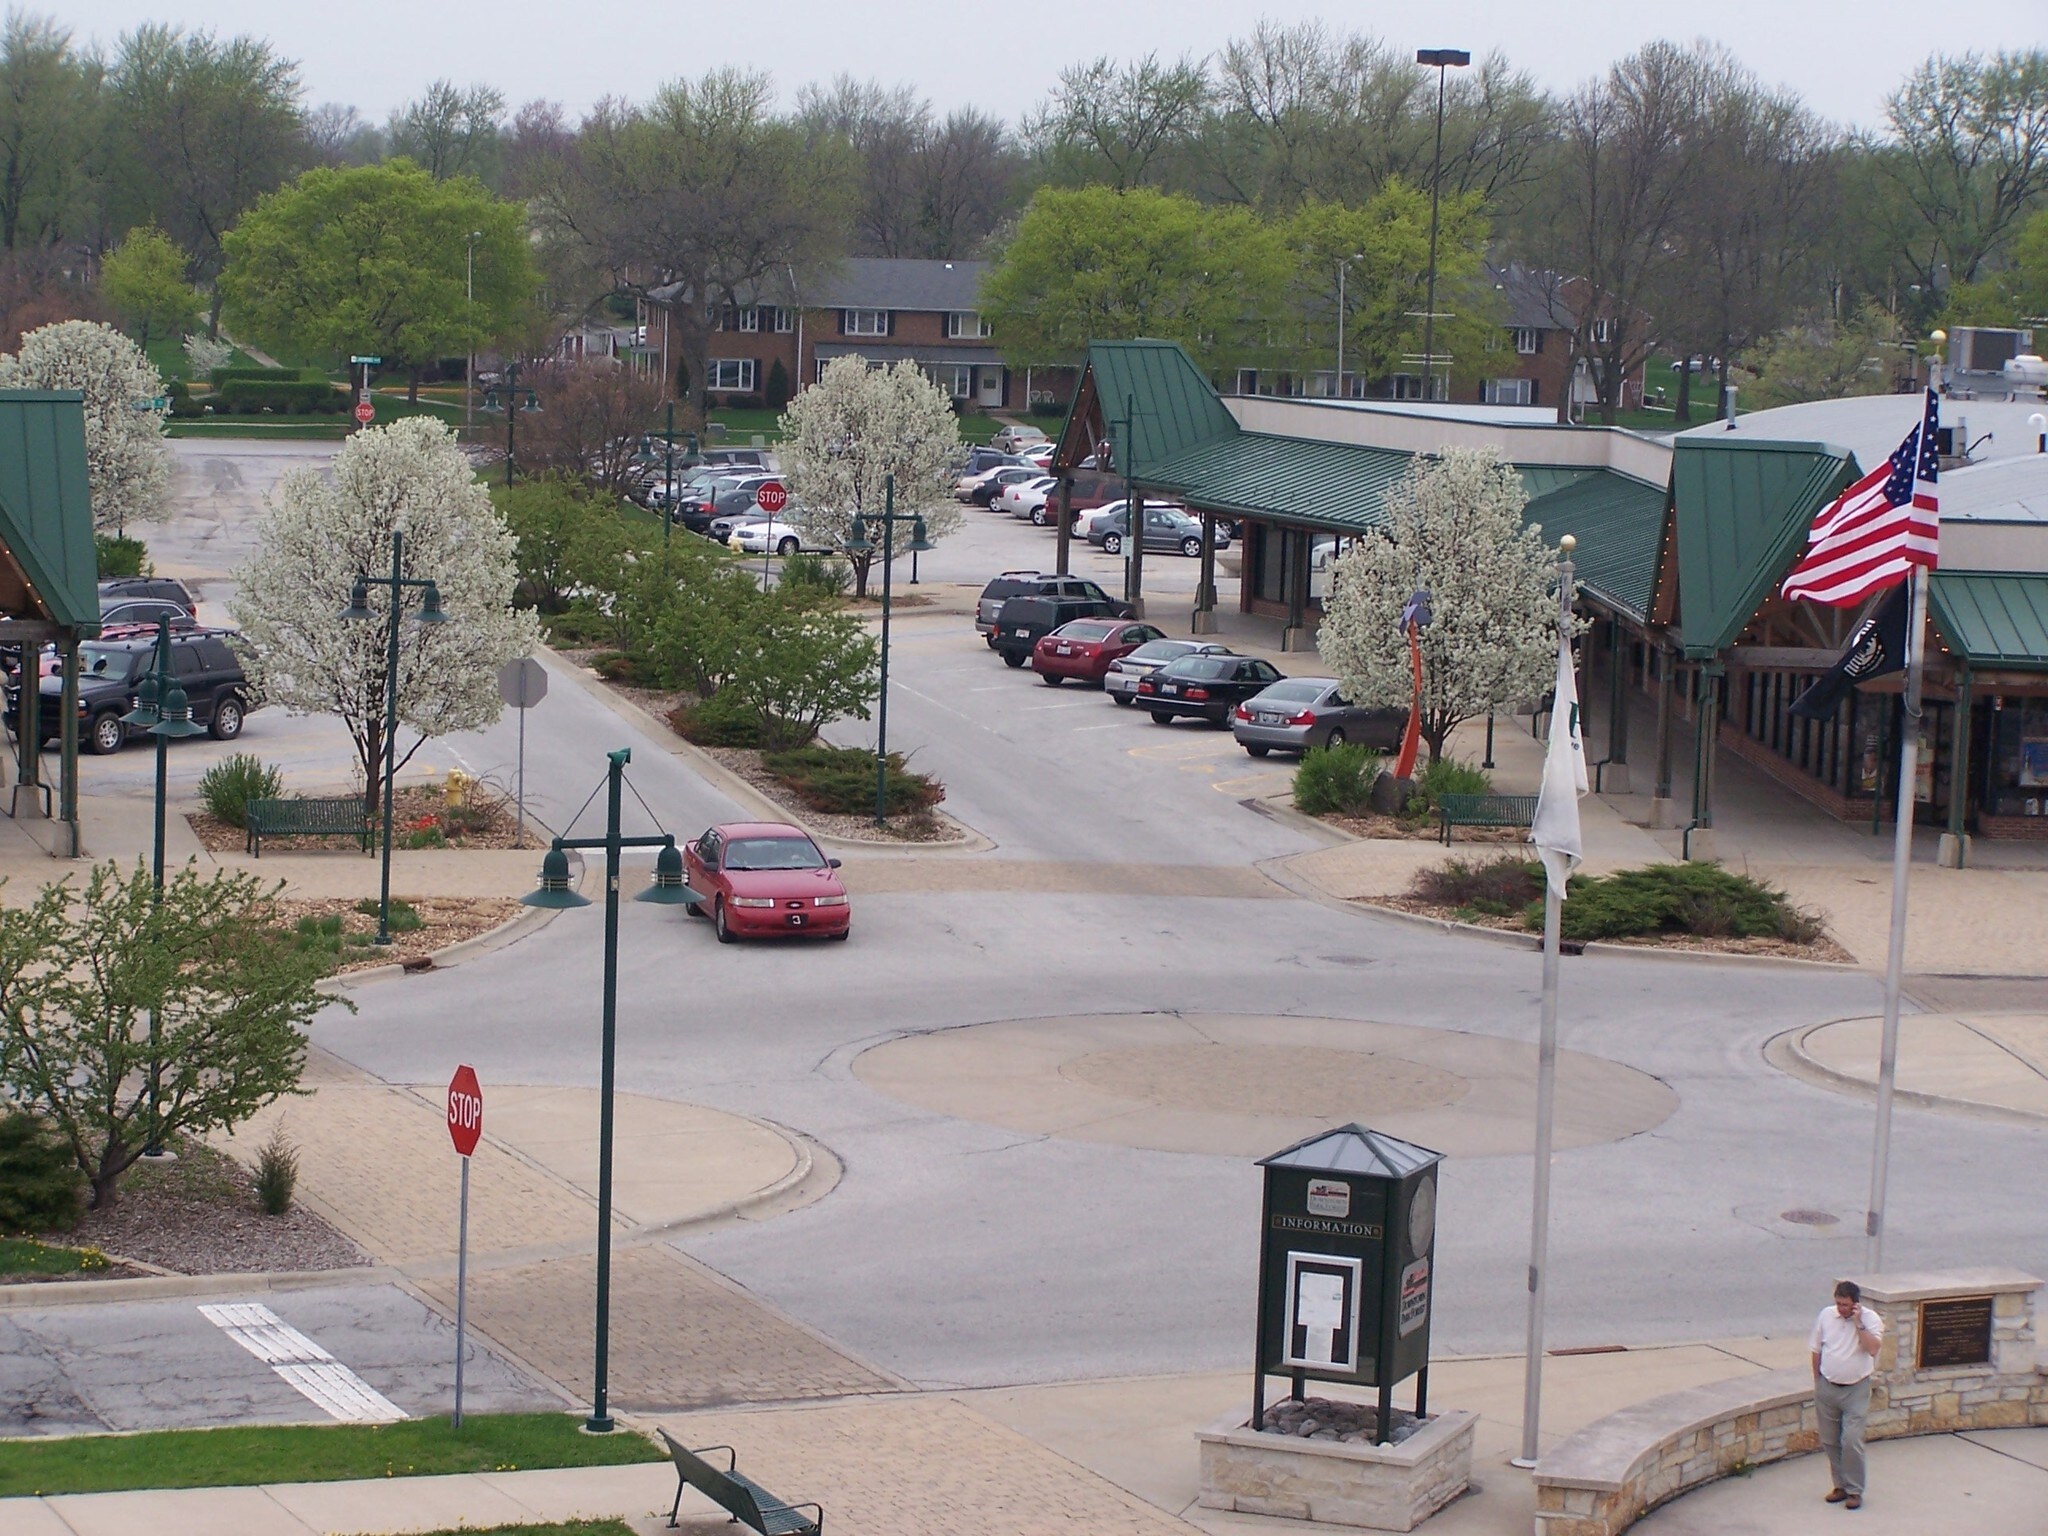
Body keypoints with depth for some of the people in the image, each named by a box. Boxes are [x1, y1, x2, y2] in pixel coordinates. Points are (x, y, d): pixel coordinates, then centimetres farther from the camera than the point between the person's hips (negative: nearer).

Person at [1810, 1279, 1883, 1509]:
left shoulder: (1870, 1319, -10)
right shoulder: (1826, 1315, 0)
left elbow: (1872, 1348, -25)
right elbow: (1816, 1351, 10)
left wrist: (1858, 1324, -25)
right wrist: (1817, 1382, 11)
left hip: (1856, 1389, -4)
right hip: (1827, 1387, 4)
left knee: (1851, 1442, -10)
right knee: (1830, 1442, 9)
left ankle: (1854, 1490, 1)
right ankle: (1841, 1485, 24)